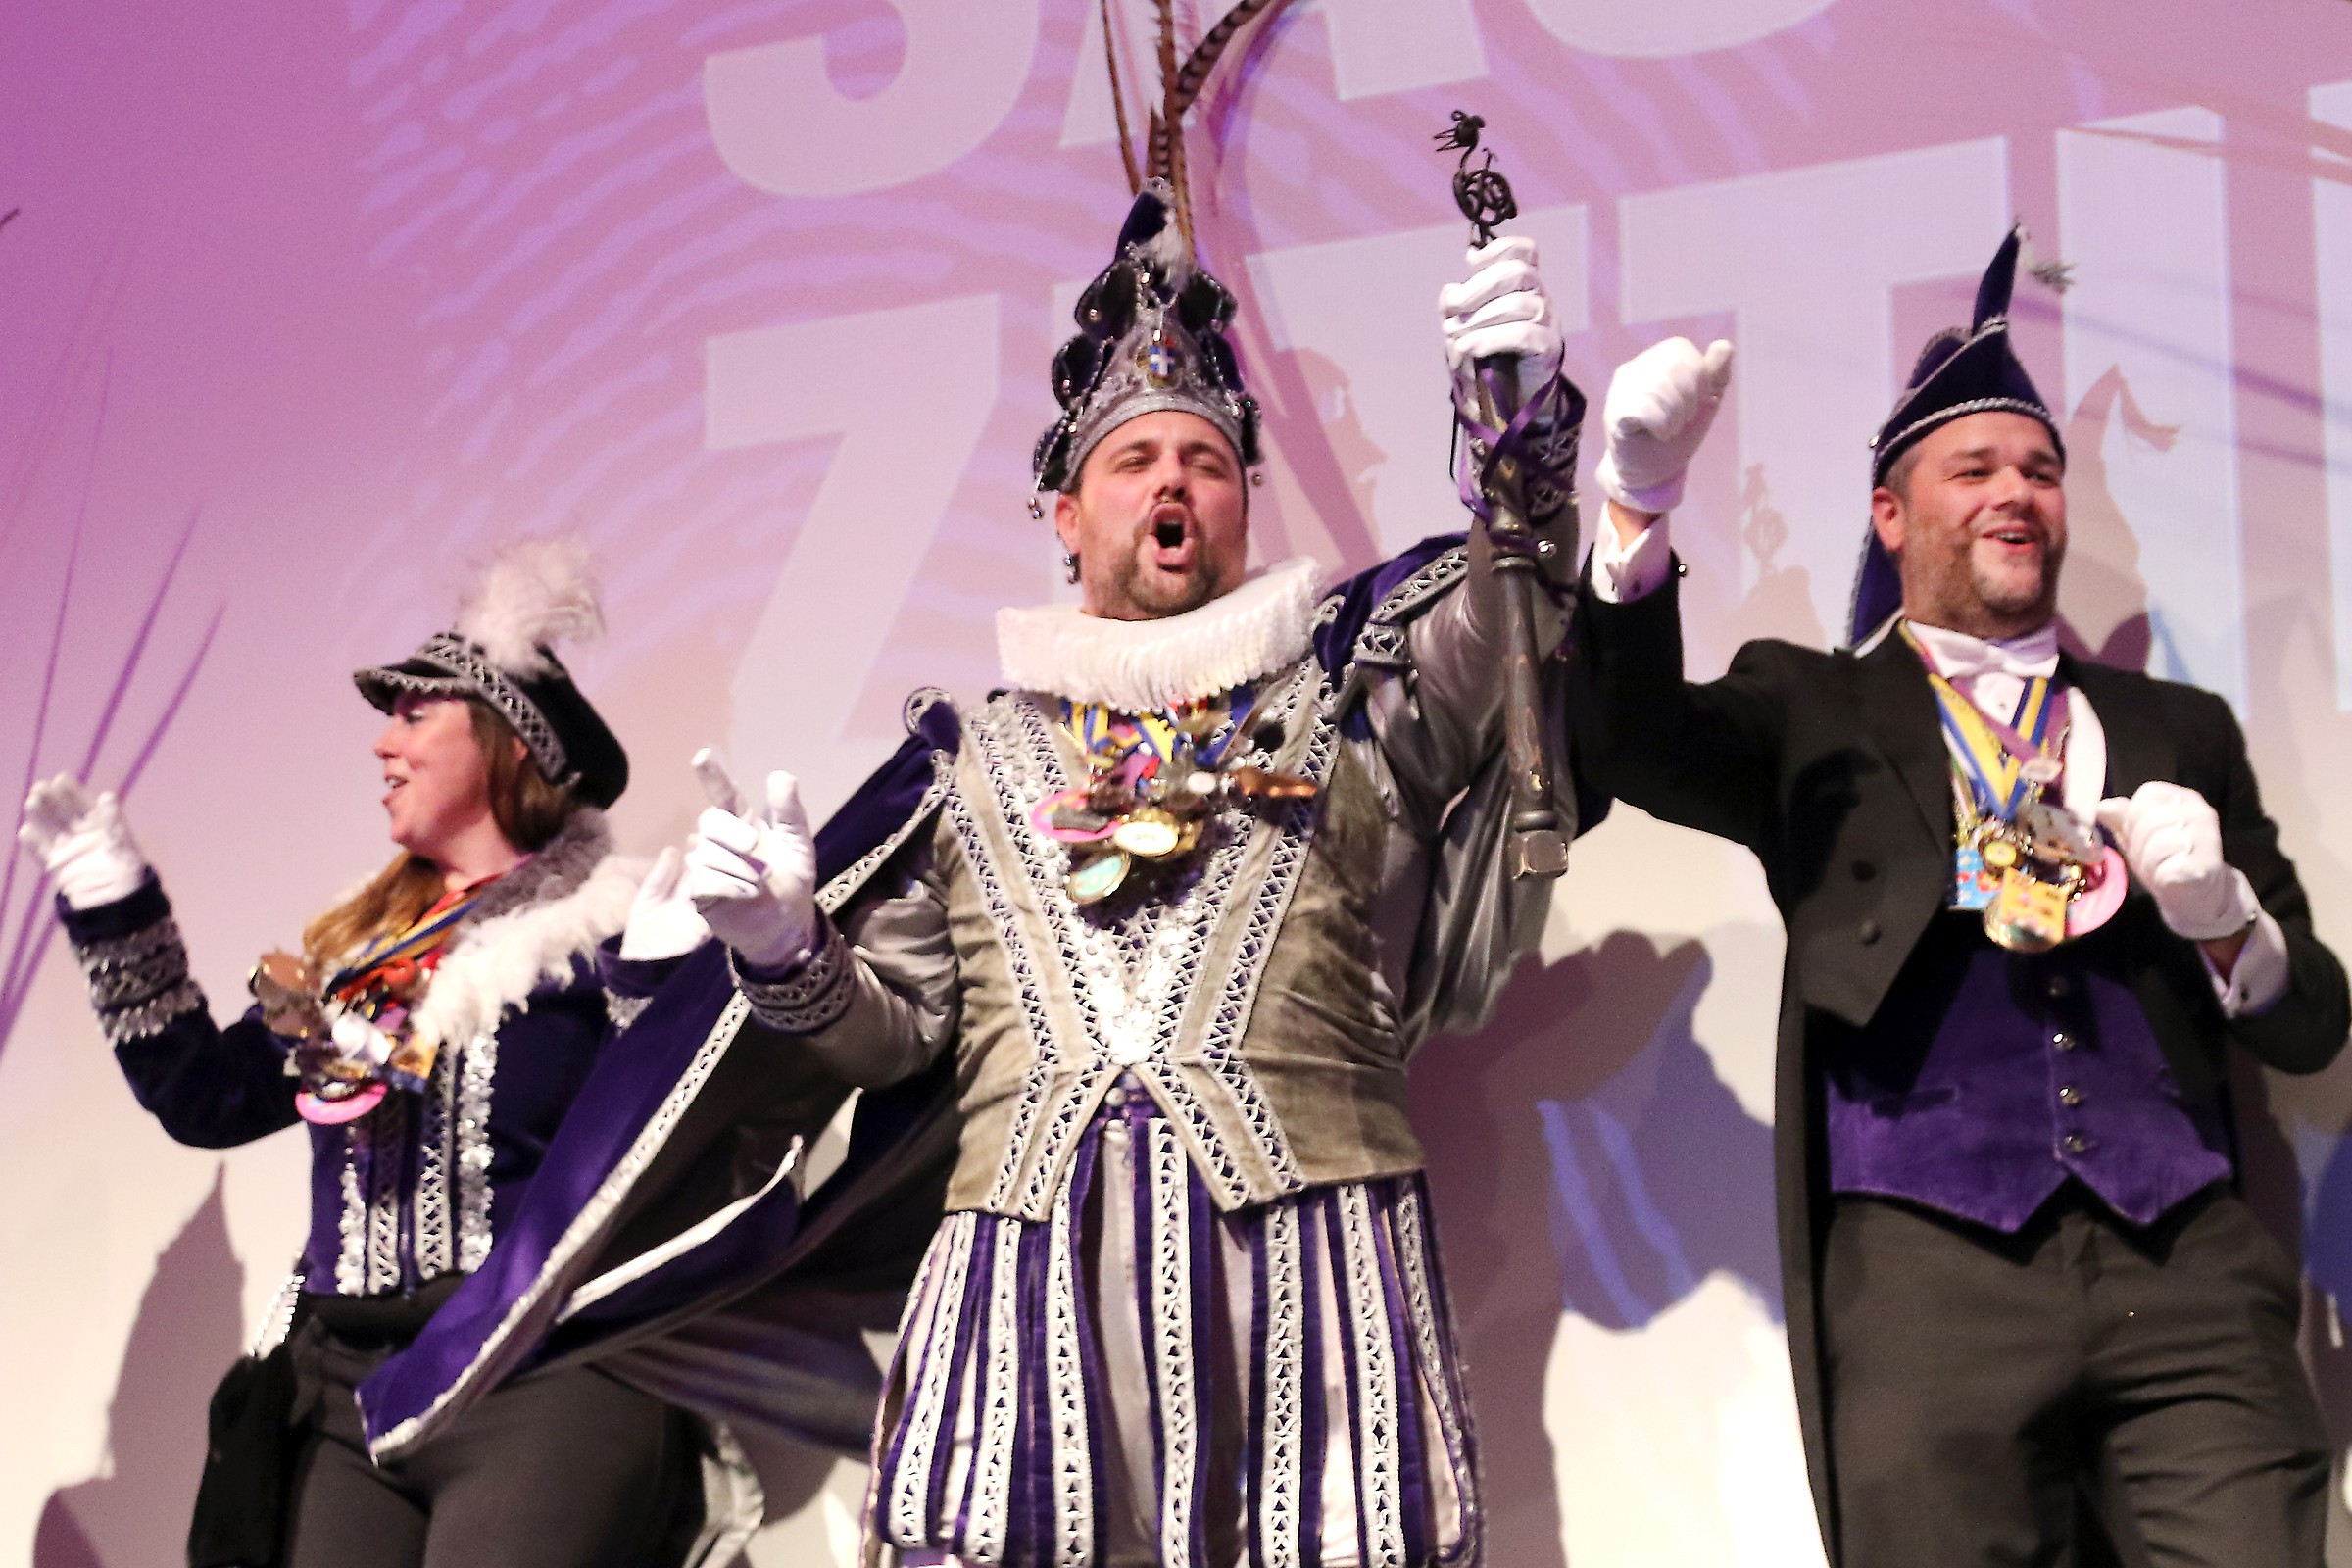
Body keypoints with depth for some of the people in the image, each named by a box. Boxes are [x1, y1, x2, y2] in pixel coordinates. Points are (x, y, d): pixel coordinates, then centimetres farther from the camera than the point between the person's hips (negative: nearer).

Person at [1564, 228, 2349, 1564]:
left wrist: (2222, 915, -2)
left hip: (2189, 1268, 2)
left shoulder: (2182, 732, 22)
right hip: (1928, 1272, -2)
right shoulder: (1811, 712, 14)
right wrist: (1640, 501, -22)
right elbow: (1634, 741, -7)